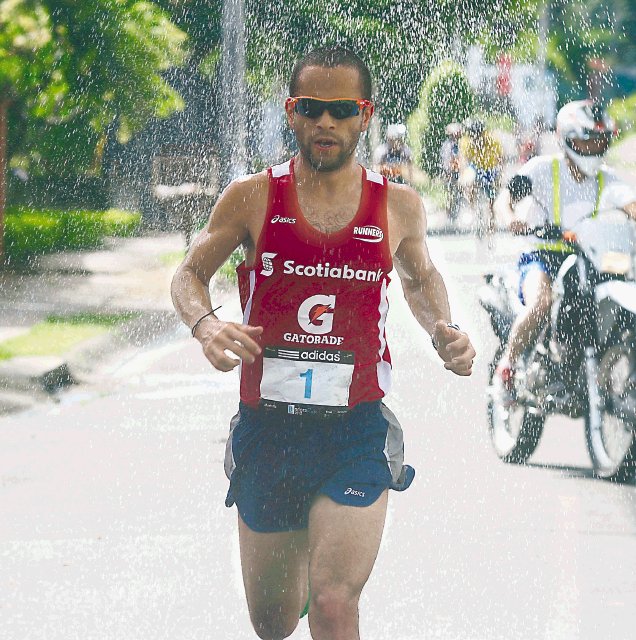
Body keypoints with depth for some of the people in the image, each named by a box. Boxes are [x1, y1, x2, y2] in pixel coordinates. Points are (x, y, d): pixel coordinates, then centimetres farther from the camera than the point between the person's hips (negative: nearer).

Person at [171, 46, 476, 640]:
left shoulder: (398, 206, 2)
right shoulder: (252, 198, -2)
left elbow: (420, 278, 22)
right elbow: (189, 273, 7)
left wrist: (443, 330, 2)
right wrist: (206, 325, -14)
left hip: (356, 434, -1)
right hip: (266, 429, 1)